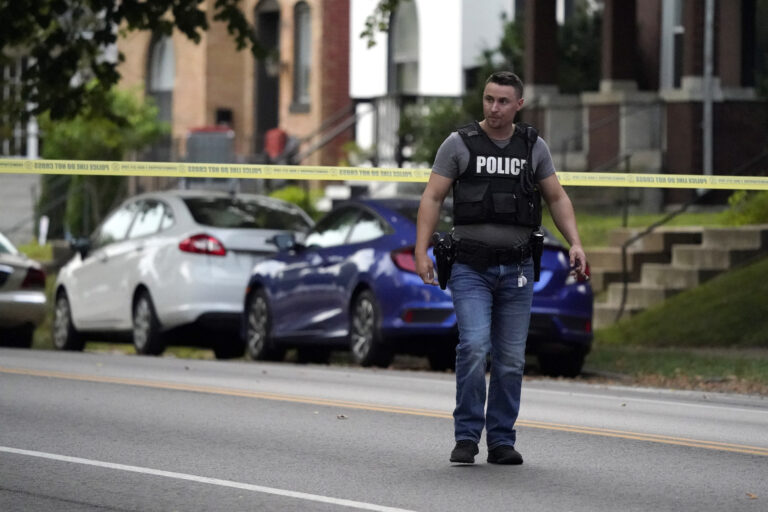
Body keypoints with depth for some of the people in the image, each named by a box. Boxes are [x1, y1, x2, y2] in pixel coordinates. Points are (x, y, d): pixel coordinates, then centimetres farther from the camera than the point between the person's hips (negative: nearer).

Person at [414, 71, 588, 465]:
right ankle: (466, 438, -9)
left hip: (516, 269, 3)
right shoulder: (459, 144, 0)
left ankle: (501, 441, 10)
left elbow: (557, 198, 12)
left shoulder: (533, 148, 8)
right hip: (470, 268, -3)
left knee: (511, 359, 2)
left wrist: (575, 243, -3)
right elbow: (432, 198, -2)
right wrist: (421, 251, -13)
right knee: (474, 348, -17)